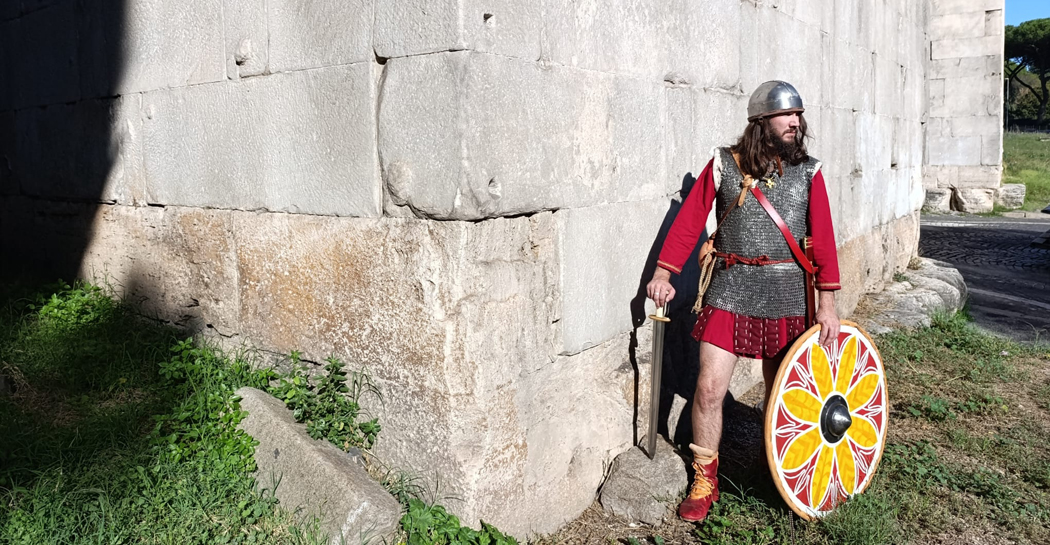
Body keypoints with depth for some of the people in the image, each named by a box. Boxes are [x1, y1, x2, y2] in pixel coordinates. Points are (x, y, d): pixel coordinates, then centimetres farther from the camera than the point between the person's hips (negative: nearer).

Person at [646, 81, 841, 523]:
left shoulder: (808, 172, 4)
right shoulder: (725, 164, 1)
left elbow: (823, 238, 0)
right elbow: (689, 221, -2)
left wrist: (826, 302, -7)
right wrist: (663, 274, -10)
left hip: (787, 295, 2)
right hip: (730, 291, -1)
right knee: (709, 388, -5)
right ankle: (705, 481, 14)